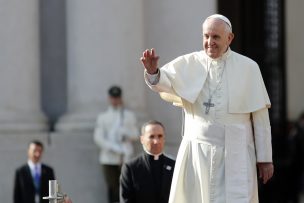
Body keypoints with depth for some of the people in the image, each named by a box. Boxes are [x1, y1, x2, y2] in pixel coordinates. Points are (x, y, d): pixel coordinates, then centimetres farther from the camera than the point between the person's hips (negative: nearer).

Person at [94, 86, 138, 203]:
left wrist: (126, 133, -13)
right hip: (109, 158, 0)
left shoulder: (129, 115, 14)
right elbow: (98, 138, 0)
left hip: (125, 158, 0)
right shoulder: (103, 117, 10)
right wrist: (113, 147, -13)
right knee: (112, 188, -1)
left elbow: (135, 135, 10)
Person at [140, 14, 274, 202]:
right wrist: (152, 71, -36)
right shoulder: (189, 64, 4)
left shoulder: (248, 67, 0)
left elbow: (260, 116, 2)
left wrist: (265, 158, 1)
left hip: (234, 153, -2)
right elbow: (165, 81, -12)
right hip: (197, 151, 2)